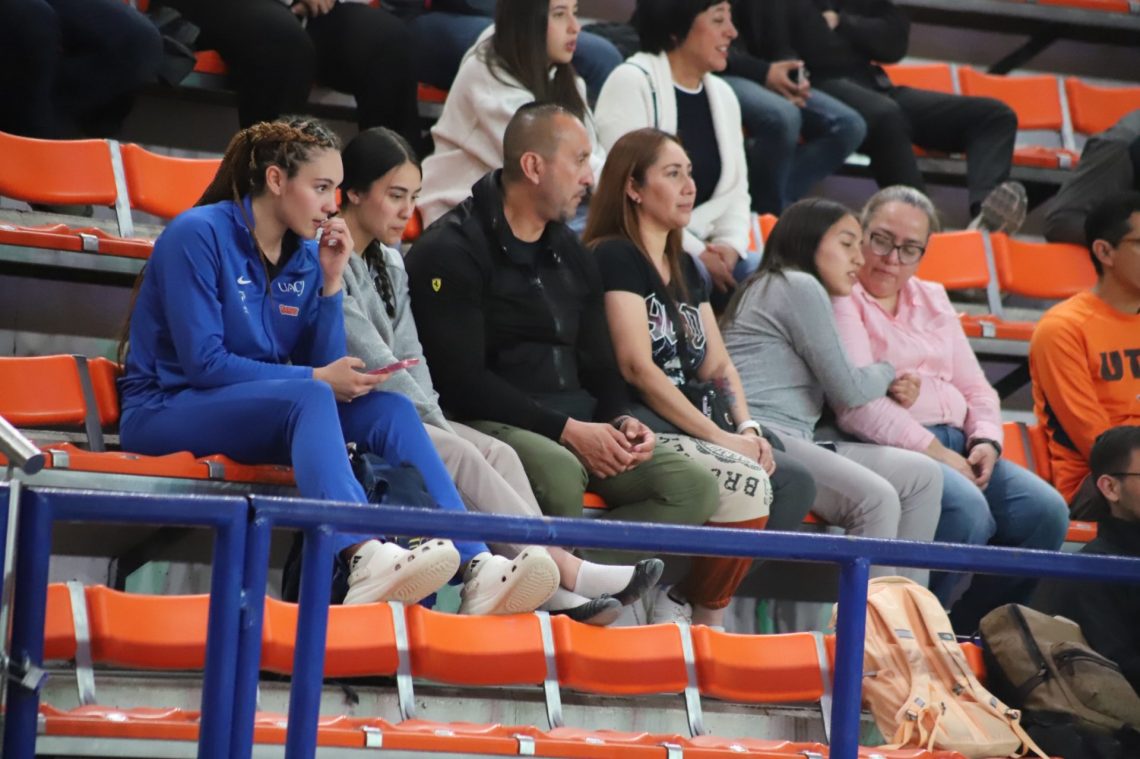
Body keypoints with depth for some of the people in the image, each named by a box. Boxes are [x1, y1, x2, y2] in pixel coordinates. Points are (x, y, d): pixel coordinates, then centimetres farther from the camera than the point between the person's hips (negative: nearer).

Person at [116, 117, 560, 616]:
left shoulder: (305, 256, 8)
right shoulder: (200, 235, -12)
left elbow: (326, 367, 4)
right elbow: (203, 363, -18)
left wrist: (331, 282, -6)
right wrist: (317, 379, -18)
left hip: (270, 412, 7)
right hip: (166, 410, -7)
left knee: (391, 410, -17)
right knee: (309, 397, -35)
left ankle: (478, 573, -34)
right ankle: (366, 561, -57)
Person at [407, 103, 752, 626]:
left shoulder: (573, 258, 20)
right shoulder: (452, 250, -5)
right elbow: (461, 381, -14)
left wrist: (621, 421, -2)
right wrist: (566, 430, -19)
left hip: (581, 431, 8)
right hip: (492, 425, -8)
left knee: (694, 486, -13)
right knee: (559, 472, -39)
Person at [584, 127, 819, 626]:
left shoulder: (685, 268, 22)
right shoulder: (614, 257, -4)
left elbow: (717, 365, 18)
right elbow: (637, 367, -14)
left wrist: (746, 427, -3)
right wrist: (720, 437, -16)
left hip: (687, 431, 9)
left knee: (795, 483, -12)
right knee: (746, 483, -29)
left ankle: (688, 602, -17)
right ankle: (703, 620, -14)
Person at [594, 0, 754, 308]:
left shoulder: (722, 94, 14)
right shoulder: (632, 83, -9)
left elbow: (736, 191, 15)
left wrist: (730, 244, -8)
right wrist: (695, 253, -20)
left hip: (706, 249, 7)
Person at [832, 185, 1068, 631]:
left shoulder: (933, 299, 25)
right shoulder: (842, 301, 0)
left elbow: (975, 388, 23)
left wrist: (985, 440, 1)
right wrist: (933, 451, -16)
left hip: (956, 446, 8)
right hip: (888, 449, -8)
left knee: (1046, 510, -16)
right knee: (968, 510, -34)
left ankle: (967, 629, -8)